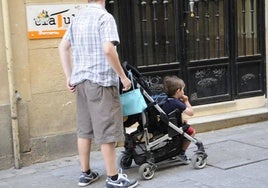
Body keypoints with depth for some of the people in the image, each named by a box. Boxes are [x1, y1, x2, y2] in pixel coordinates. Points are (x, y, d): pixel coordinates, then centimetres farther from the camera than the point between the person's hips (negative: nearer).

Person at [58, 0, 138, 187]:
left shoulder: (77, 18, 13)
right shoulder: (104, 17, -10)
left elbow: (63, 47, 16)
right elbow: (108, 50, -21)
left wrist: (69, 77, 17)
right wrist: (123, 76, -13)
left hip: (81, 80, 7)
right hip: (101, 80, -7)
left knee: (84, 129, 12)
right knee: (106, 131, -3)